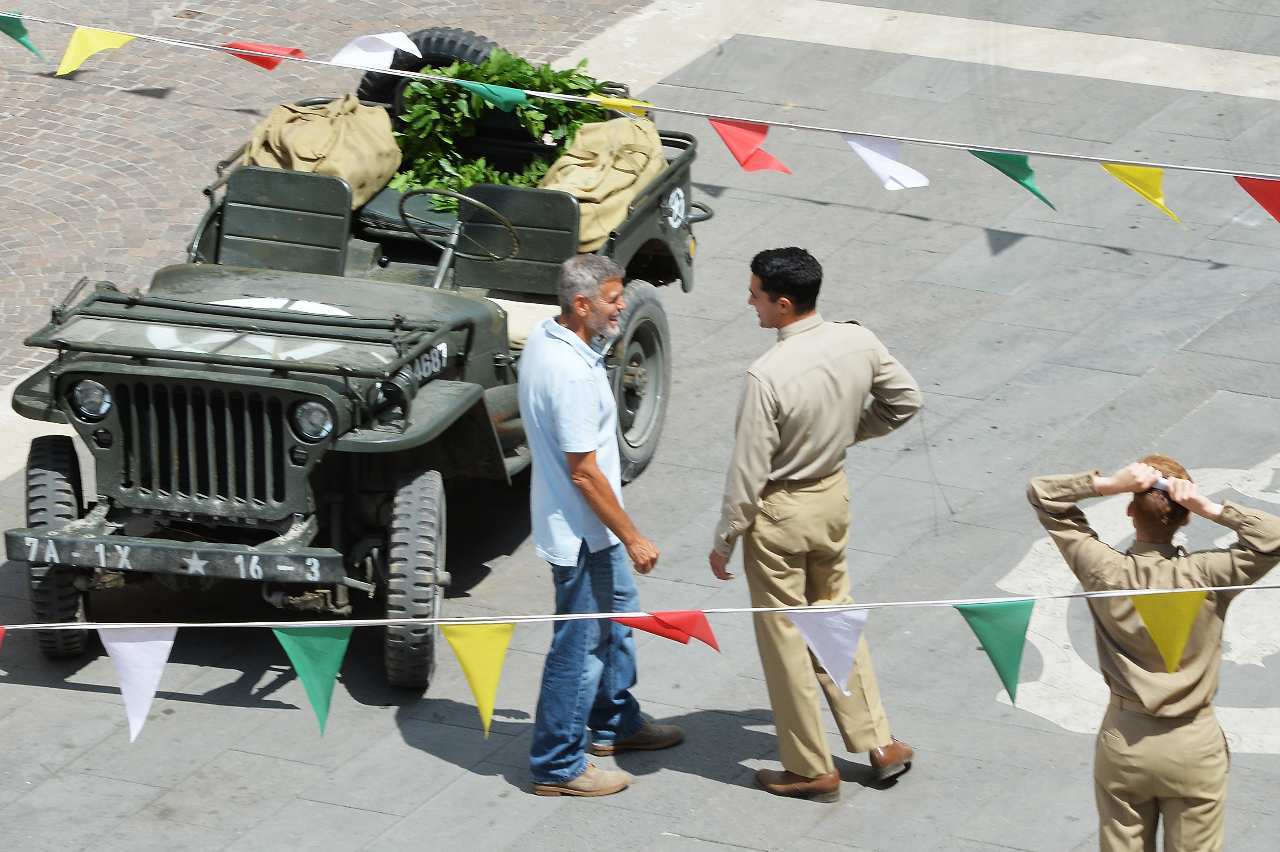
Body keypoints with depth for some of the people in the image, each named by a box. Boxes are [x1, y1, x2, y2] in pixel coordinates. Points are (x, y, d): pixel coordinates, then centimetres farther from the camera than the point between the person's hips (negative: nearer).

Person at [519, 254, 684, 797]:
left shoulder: (544, 338, 1)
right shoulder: (571, 374, -31)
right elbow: (584, 471, -27)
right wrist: (633, 538, -18)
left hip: (592, 527, 10)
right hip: (581, 531, -10)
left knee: (618, 616, 26)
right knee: (580, 646, 2)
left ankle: (615, 724, 43)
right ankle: (557, 767, 15)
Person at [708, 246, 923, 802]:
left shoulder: (768, 376, -30)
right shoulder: (859, 344, -11)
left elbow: (748, 473, -23)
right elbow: (905, 401, 6)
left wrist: (724, 542, -9)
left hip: (779, 512, -7)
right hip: (834, 494, 7)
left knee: (784, 637, 9)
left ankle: (811, 770, 20)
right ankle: (878, 743, 28)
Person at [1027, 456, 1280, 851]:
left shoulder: (1104, 570, -14)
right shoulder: (1205, 575, -19)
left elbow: (1042, 492, -6)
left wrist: (1107, 484, -19)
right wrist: (1212, 509, -20)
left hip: (1124, 741, 2)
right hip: (1193, 745, -1)